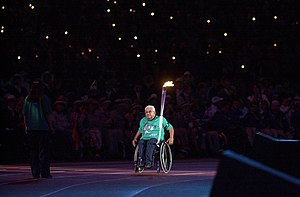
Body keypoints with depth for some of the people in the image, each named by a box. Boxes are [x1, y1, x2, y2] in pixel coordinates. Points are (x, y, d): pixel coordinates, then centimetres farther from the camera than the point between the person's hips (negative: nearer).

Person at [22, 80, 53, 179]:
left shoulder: (27, 99, 3)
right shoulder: (44, 98, -5)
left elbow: (24, 114, 5)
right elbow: (47, 114, -5)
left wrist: (26, 126, 14)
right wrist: (50, 125, 4)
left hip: (31, 128, 3)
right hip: (43, 127, -3)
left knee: (33, 151, 9)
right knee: (43, 151, 0)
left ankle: (35, 173, 8)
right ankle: (44, 173, -4)